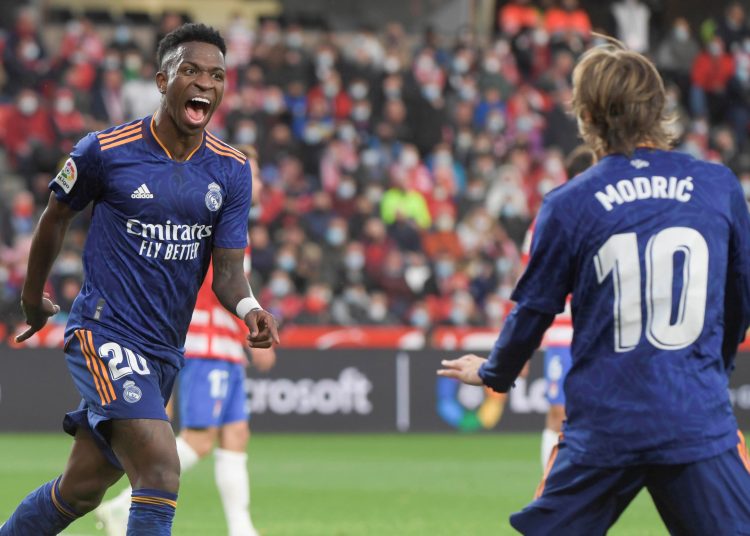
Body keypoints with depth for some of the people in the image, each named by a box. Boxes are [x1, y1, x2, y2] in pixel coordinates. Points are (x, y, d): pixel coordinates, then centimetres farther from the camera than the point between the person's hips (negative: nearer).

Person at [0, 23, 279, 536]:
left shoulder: (232, 170, 2)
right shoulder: (105, 150, -9)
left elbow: (228, 268, -1)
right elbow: (57, 216, 8)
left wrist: (248, 306, -24)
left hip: (165, 349, 6)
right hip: (104, 332, -6)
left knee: (83, 489, 14)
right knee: (161, 470, -23)